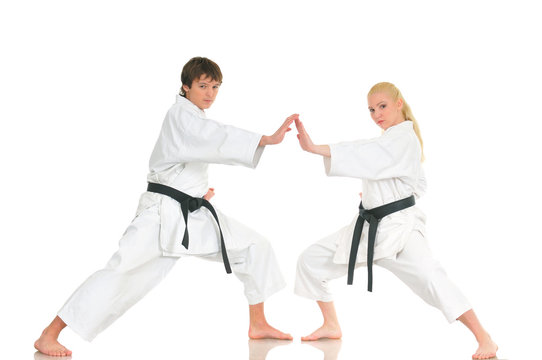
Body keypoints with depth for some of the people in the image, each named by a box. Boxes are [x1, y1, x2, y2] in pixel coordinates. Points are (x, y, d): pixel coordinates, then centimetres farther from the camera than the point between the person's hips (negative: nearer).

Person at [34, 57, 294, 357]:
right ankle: (49, 335, -14)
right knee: (121, 272, -18)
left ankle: (258, 324, 17)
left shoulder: (197, 120, 16)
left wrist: (201, 190, 11)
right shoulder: (180, 114, -11)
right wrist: (268, 140, -37)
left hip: (196, 213, 9)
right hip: (164, 212, -9)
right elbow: (216, 138, -30)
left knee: (254, 247, 5)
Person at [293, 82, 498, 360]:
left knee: (430, 279, -27)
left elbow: (366, 157, -33)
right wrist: (381, 195, 12)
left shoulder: (402, 137, -14)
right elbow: (419, 184, 25)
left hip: (398, 228, -9)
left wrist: (315, 148, -40)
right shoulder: (390, 138, 16)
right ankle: (331, 326, 22)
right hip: (368, 227, 10)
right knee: (311, 261, 7)